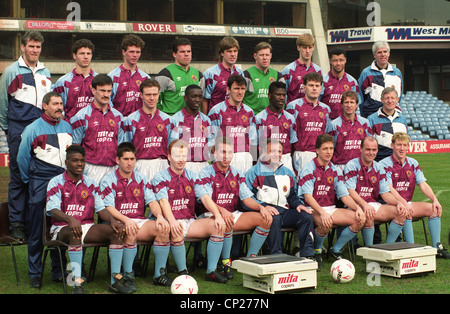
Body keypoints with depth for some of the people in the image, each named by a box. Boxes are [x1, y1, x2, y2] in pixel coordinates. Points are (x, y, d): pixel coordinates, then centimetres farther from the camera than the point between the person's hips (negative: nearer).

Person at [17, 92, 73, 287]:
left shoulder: (67, 127, 11)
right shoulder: (33, 128, -2)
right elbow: (22, 157, 3)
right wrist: (29, 180, 8)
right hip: (40, 184, -4)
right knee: (37, 231, 0)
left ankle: (58, 271, 18)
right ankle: (34, 274, 8)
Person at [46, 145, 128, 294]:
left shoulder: (90, 183, 13)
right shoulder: (56, 183, 0)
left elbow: (100, 209, 8)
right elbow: (53, 210, -14)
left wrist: (112, 220, -15)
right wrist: (70, 219, -35)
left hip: (88, 227, 4)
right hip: (62, 228, -4)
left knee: (116, 230, -20)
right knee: (74, 233, -40)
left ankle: (116, 280, -22)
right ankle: (77, 283, -43)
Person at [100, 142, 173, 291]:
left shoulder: (141, 179, 14)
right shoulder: (108, 180, 1)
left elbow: (152, 201, 6)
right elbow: (109, 208, -9)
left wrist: (159, 216, -16)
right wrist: (126, 220, -27)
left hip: (140, 221, 4)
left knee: (163, 228, -25)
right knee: (130, 232, -38)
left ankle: (159, 274, -13)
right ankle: (128, 276, -22)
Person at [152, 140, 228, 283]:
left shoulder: (192, 176, 13)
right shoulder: (160, 178, -1)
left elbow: (204, 197, 2)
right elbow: (163, 201, -17)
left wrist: (218, 216, -16)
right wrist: (172, 221, -36)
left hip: (190, 221, 5)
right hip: (173, 223, -4)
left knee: (218, 225, -19)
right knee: (176, 231, -38)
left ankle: (211, 271, -14)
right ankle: (182, 272, -22)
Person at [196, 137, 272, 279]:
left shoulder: (236, 174, 12)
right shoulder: (206, 174, -5)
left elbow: (247, 198, 9)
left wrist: (261, 207, -12)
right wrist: (222, 211, -36)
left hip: (234, 214, 6)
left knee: (265, 219, -13)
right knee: (226, 222, -40)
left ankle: (251, 259, -6)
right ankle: (226, 263, -24)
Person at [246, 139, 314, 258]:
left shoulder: (287, 172, 25)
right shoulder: (255, 172, 7)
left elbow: (293, 195, 28)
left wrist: (298, 204, 5)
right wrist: (264, 206, -16)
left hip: (285, 211, 5)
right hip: (266, 212, -5)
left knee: (306, 216, -20)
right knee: (274, 218, -38)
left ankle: (307, 255, -21)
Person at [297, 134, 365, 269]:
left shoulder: (335, 170, 11)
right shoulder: (308, 169, -8)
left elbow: (344, 195, 10)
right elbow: (307, 196, -17)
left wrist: (357, 208, -10)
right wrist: (322, 213, -32)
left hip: (331, 209, 6)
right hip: (312, 210, -6)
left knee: (360, 219, -13)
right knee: (325, 223, -39)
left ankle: (336, 250, 2)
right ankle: (316, 251, -8)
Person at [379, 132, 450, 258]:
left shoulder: (413, 163, 11)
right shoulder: (385, 164, -8)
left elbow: (423, 184, 4)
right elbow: (389, 189, -18)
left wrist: (434, 199, -14)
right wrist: (404, 204, -32)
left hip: (407, 203, 6)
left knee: (433, 208, -14)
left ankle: (437, 247, -14)